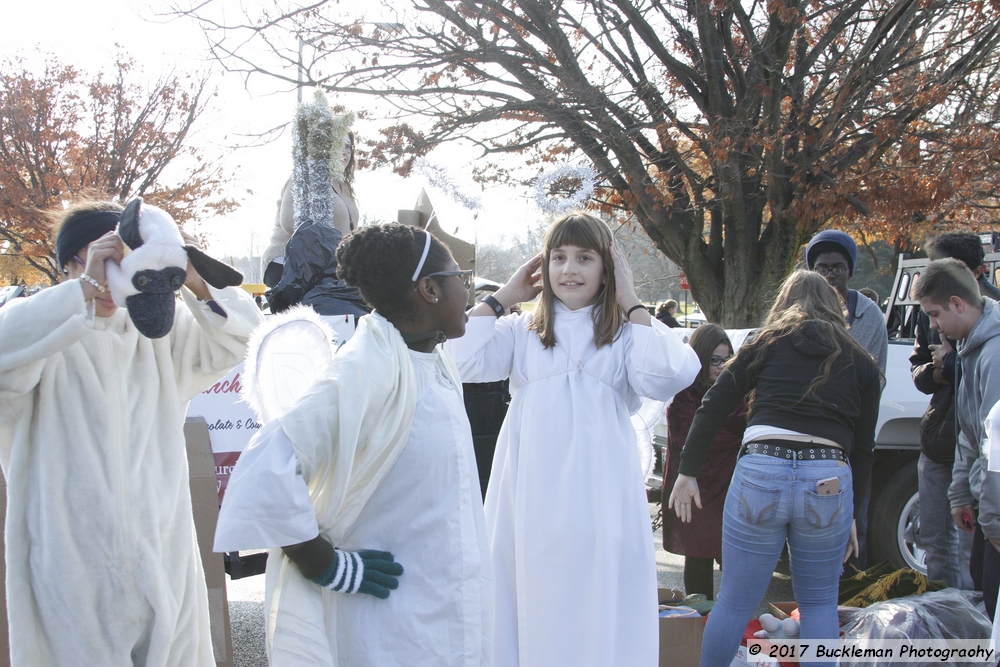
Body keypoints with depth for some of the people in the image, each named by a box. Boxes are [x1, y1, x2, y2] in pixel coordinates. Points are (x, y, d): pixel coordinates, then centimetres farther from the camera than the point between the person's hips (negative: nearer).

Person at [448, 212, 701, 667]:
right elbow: (461, 362, -5)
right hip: (529, 502, 1)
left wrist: (631, 304, -3)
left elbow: (669, 377, -12)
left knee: (597, 622, 3)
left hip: (599, 503, -1)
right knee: (529, 618, 7)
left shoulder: (628, 334, 9)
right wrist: (503, 296, 4)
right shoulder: (520, 332, 13)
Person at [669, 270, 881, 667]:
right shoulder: (860, 363, 17)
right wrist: (852, 514, 21)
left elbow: (712, 408, 8)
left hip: (760, 473, -1)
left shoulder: (768, 344, 15)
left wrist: (687, 472, 11)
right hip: (828, 482, 1)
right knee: (819, 603, 18)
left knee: (735, 601, 12)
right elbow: (863, 447, 14)